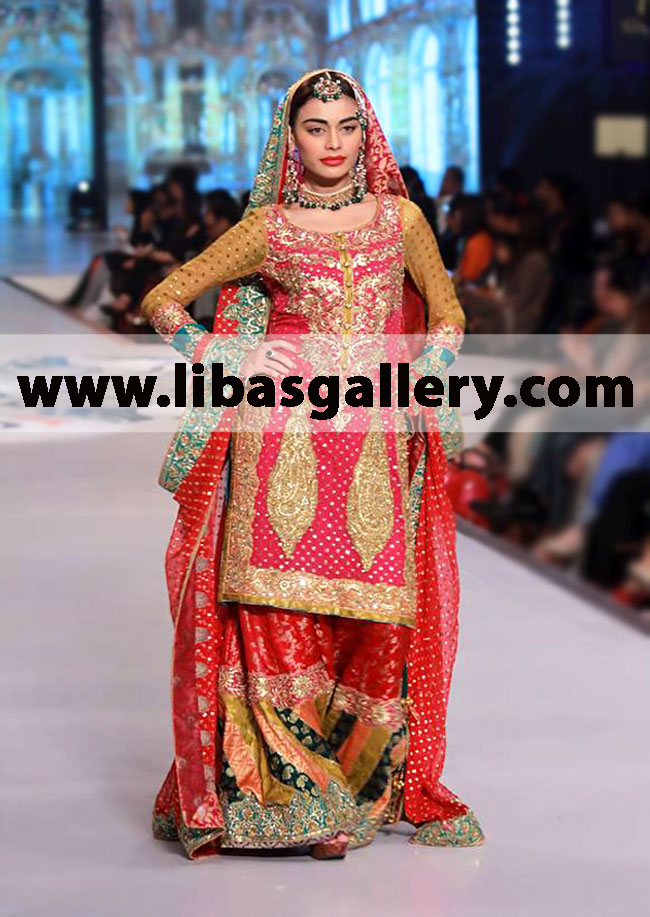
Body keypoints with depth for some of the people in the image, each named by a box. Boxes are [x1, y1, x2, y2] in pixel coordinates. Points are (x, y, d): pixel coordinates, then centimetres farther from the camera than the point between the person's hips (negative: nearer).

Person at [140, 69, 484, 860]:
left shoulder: (401, 220, 10)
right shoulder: (266, 230, 4)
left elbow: (447, 314, 21)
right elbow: (163, 300, 10)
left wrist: (420, 379, 6)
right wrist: (229, 359, 0)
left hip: (373, 445, 2)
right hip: (283, 442, -2)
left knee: (372, 618, -1)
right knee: (279, 611, -8)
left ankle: (371, 788, 13)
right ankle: (280, 795, -1)